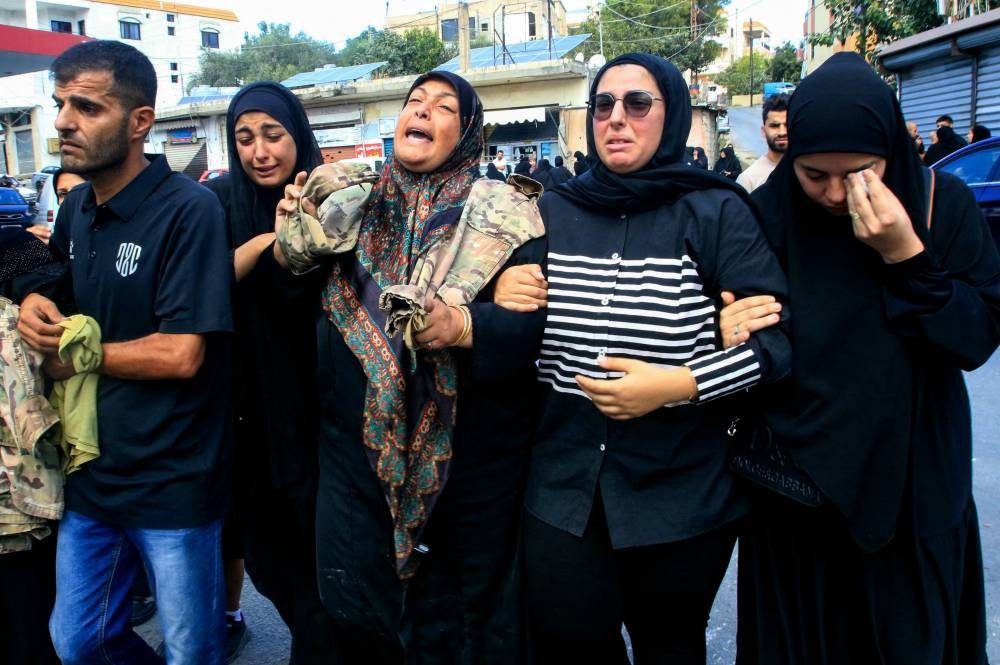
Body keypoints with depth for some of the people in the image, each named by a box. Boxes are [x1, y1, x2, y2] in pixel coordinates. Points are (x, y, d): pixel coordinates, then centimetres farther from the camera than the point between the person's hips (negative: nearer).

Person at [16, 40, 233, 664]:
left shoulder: (189, 209, -17)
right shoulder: (76, 207, 6)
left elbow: (181, 354, -22)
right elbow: (57, 284, 24)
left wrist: (75, 355, -10)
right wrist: (34, 302, 0)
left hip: (172, 484, -7)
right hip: (91, 473, 7)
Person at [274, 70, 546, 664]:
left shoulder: (501, 212, -4)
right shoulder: (352, 202, 8)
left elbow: (537, 317, -14)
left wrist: (464, 326, -31)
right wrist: (292, 243, -5)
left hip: (466, 461, -3)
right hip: (356, 449, 4)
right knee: (355, 615, 15)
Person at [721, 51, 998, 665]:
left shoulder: (943, 203, -8)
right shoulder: (767, 215, -9)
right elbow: (734, 326, -2)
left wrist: (905, 254, -25)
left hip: (913, 485, 1)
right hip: (796, 489, 0)